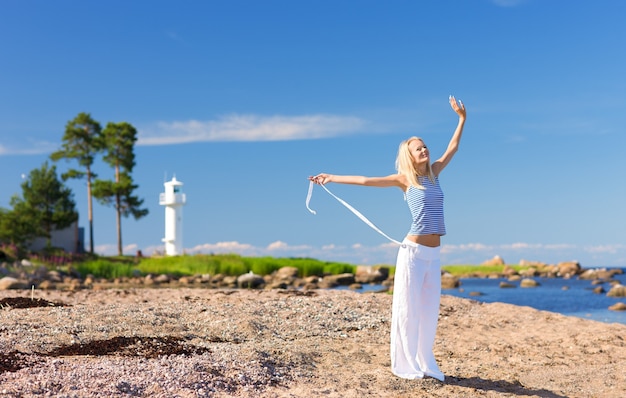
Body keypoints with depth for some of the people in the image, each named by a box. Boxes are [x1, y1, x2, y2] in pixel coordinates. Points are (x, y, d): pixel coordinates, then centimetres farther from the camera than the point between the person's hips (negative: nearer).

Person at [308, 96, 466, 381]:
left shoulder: (433, 173, 12)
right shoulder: (404, 179, -1)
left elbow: (452, 148, 23)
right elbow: (366, 181, -2)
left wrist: (462, 118, 24)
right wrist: (331, 178, -3)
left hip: (433, 255, 5)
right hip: (413, 252, -5)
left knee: (429, 310, 9)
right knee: (408, 308, -1)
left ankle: (425, 364, 17)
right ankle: (405, 365, 6)